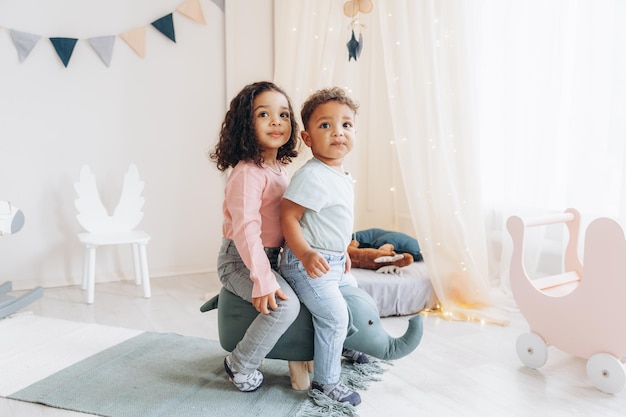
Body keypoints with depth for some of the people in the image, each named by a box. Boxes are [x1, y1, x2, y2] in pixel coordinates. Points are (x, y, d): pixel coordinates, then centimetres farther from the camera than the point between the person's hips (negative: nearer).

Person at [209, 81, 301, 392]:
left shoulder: (279, 168, 6)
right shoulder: (247, 173, -22)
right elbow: (245, 228, -30)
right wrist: (262, 280, -33)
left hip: (269, 258, 9)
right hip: (239, 261, -9)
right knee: (286, 305, -27)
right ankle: (241, 365, -5)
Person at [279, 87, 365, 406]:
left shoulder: (342, 177, 7)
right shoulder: (311, 176, -23)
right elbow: (287, 216, -25)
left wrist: (341, 252, 20)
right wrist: (305, 253, -36)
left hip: (332, 261, 10)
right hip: (307, 264, -10)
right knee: (334, 314, -14)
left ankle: (346, 346, 48)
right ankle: (326, 381, 4)